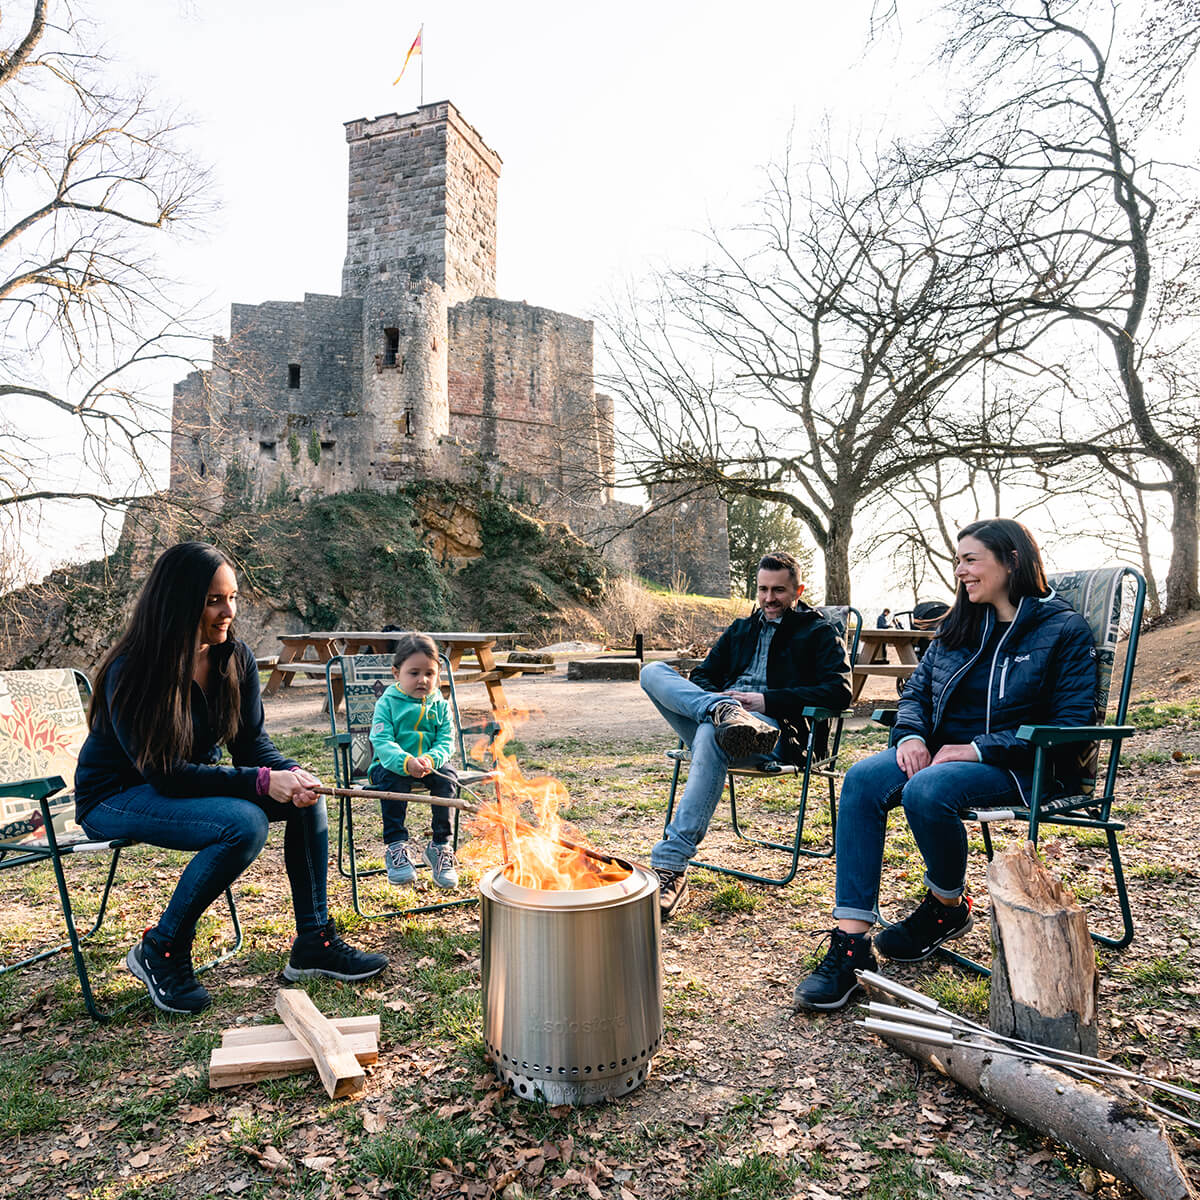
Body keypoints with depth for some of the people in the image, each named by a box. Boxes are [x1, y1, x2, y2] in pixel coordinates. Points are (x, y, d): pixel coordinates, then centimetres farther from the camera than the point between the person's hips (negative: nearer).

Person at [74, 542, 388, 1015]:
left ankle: (314, 944, -6)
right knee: (244, 824, -31)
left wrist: (289, 773, -27)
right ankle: (160, 951, -9)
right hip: (116, 796, -6)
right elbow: (162, 772, -26)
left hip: (195, 780, 6)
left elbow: (252, 743, -4)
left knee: (304, 795, -15)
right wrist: (262, 782, -32)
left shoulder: (235, 658, -7)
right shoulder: (131, 672, -26)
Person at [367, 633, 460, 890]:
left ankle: (441, 845, -17)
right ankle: (396, 845, -25)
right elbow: (382, 742, -14)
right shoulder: (387, 703, -2)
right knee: (393, 779, -34)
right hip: (392, 764, -2)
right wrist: (406, 762, -34)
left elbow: (446, 742, -2)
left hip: (430, 766, 2)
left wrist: (430, 759, -26)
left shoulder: (440, 706, 6)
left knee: (447, 777, -27)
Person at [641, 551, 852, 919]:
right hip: (714, 709, 6)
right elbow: (702, 676, 26)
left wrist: (767, 700, -11)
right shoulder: (741, 630, 30)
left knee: (710, 735, -40)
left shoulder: (818, 633, 14)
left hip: (774, 729, -6)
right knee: (653, 671, -15)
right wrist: (718, 700, 0)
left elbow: (839, 691, -3)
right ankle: (725, 713, -39)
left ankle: (671, 866, -42)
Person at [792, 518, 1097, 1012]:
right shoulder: (959, 627, 15)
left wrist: (978, 749, -19)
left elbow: (1070, 725, -11)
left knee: (926, 791, -36)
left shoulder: (1064, 631, -3)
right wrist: (912, 736, -8)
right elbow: (916, 692, 16)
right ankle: (850, 942, -26)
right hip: (942, 751, 6)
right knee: (861, 780, -25)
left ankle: (948, 909, -4)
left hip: (1021, 766, -5)